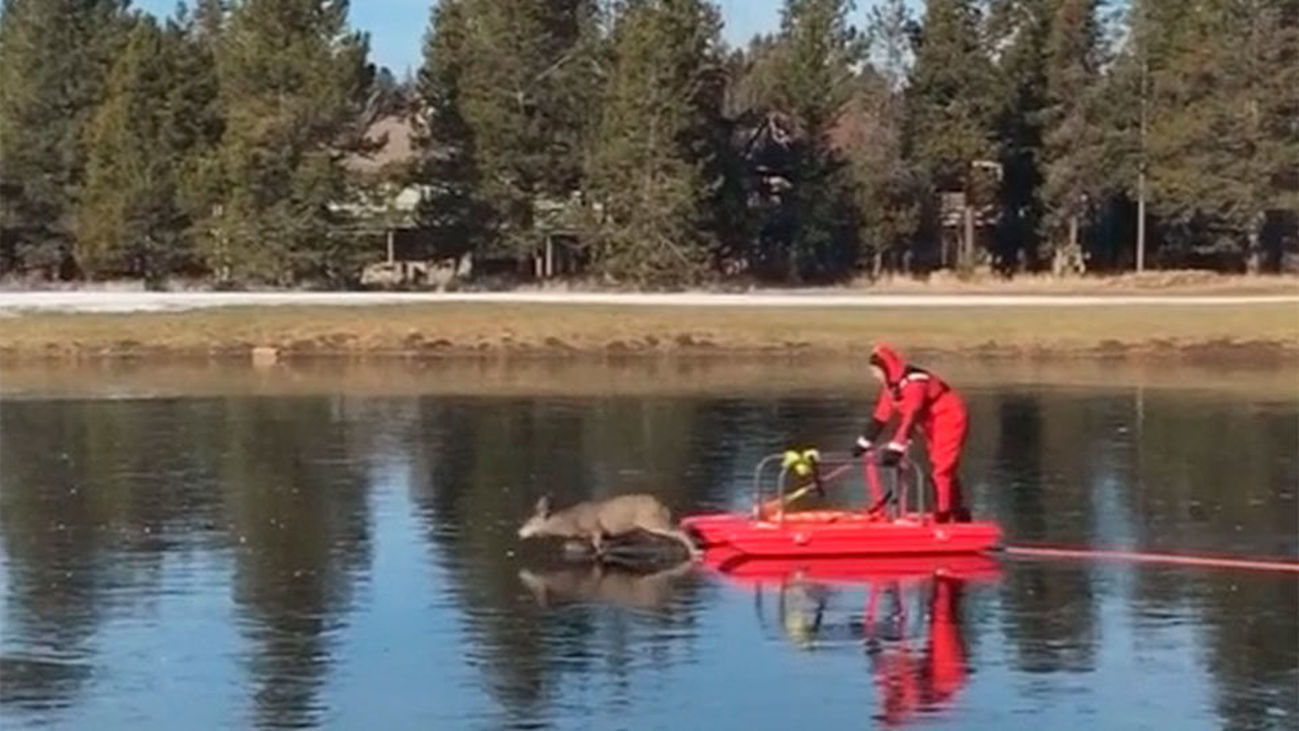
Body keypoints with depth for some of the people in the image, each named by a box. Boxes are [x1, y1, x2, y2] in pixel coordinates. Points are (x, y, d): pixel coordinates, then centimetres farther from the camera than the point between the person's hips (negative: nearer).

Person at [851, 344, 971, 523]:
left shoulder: (914, 383, -30)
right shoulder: (892, 386, -1)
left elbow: (910, 418, -38)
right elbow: (881, 416, 5)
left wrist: (895, 449, -43)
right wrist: (864, 444, 5)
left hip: (949, 421, -10)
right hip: (932, 427, 10)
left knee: (943, 471, -14)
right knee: (940, 470, 15)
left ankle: (943, 518, -13)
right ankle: (960, 516, 24)